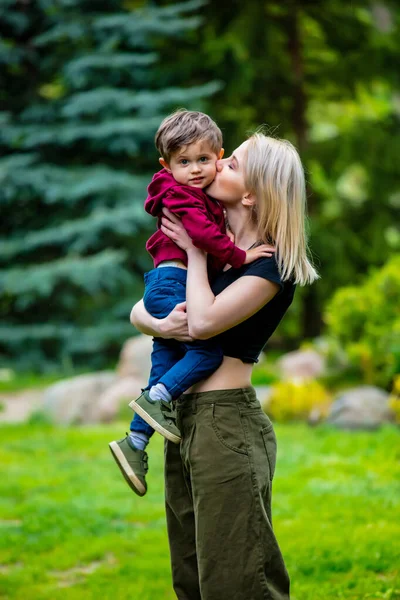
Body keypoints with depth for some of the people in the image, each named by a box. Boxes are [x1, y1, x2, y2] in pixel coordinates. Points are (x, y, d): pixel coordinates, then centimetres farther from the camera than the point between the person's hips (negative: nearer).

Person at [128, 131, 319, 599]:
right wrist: (158, 324, -11)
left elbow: (204, 321, -21)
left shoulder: (271, 265, -10)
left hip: (226, 420, -9)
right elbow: (137, 312, 13)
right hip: (185, 418, 9)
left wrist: (194, 251, -8)